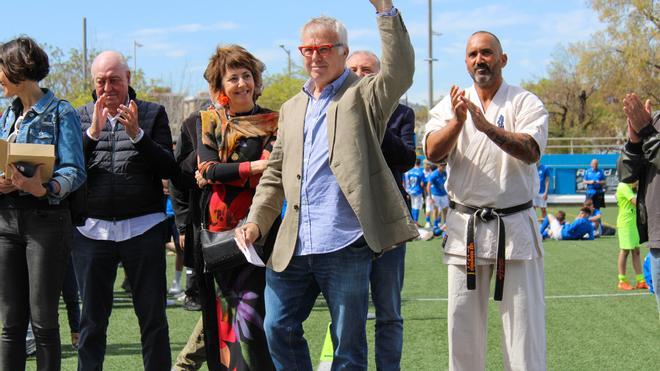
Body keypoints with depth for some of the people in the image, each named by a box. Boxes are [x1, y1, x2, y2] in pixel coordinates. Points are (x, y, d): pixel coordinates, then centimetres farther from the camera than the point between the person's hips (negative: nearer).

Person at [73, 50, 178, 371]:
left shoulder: (153, 114, 7)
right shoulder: (80, 117, 10)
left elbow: (170, 170, -2)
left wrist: (137, 135, -14)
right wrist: (93, 133, -13)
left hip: (143, 227, -1)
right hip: (91, 229, 1)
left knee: (153, 316, 3)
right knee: (92, 318, 7)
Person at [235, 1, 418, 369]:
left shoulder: (363, 95, 1)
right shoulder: (292, 108, 20)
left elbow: (400, 72, -19)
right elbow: (275, 175, 22)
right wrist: (256, 222, 10)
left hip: (345, 243, -6)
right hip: (294, 246, 6)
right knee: (279, 329, 7)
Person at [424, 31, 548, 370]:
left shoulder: (525, 103, 0)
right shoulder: (451, 104, 9)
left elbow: (532, 152, -18)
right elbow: (432, 152, -7)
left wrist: (487, 126, -32)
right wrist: (457, 122, -25)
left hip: (514, 226, -3)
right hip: (464, 226, 3)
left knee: (524, 322, -2)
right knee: (462, 321, 8)